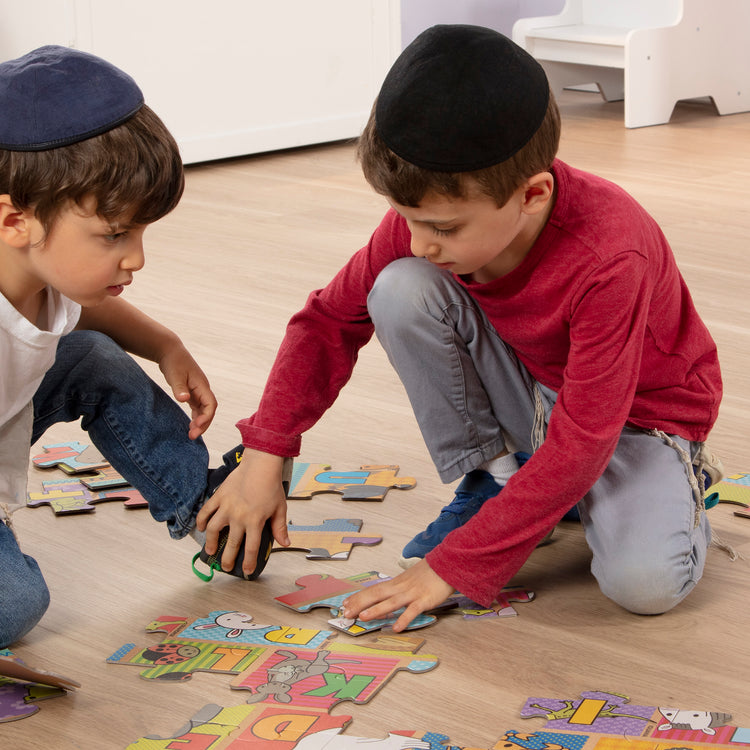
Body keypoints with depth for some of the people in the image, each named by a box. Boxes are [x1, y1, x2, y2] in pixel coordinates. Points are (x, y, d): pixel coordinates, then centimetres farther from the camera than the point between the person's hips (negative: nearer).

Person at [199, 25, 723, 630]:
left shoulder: (611, 259, -38)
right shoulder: (429, 216, -21)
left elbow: (580, 442, -35)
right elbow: (330, 319, -7)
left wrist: (452, 566, -34)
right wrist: (264, 455, -18)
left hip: (637, 413, -5)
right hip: (528, 390, 5)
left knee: (645, 582, -34)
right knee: (401, 290, -22)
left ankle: (682, 476, 2)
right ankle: (492, 478, -4)